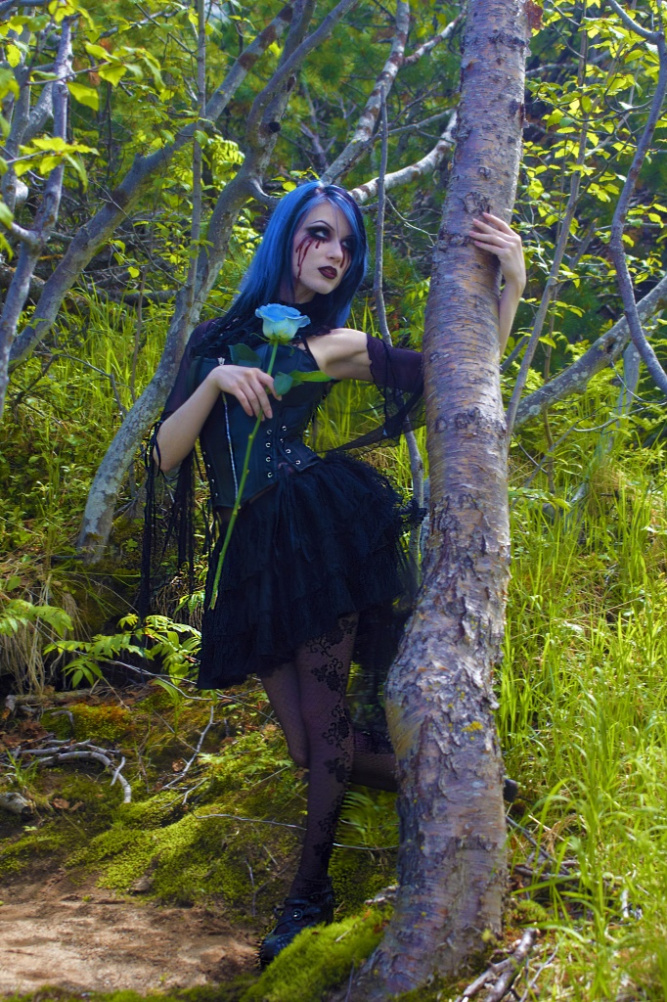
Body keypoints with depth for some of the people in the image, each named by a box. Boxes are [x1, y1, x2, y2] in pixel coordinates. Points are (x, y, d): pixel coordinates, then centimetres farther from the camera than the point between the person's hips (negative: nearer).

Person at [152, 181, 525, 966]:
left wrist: (510, 284, -8)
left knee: (323, 720, -8)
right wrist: (215, 382, -10)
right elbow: (165, 455, 5)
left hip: (321, 526, -2)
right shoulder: (217, 340, 14)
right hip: (250, 552, 3)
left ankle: (309, 894, 8)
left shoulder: (336, 343, 10)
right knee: (310, 746, 1)